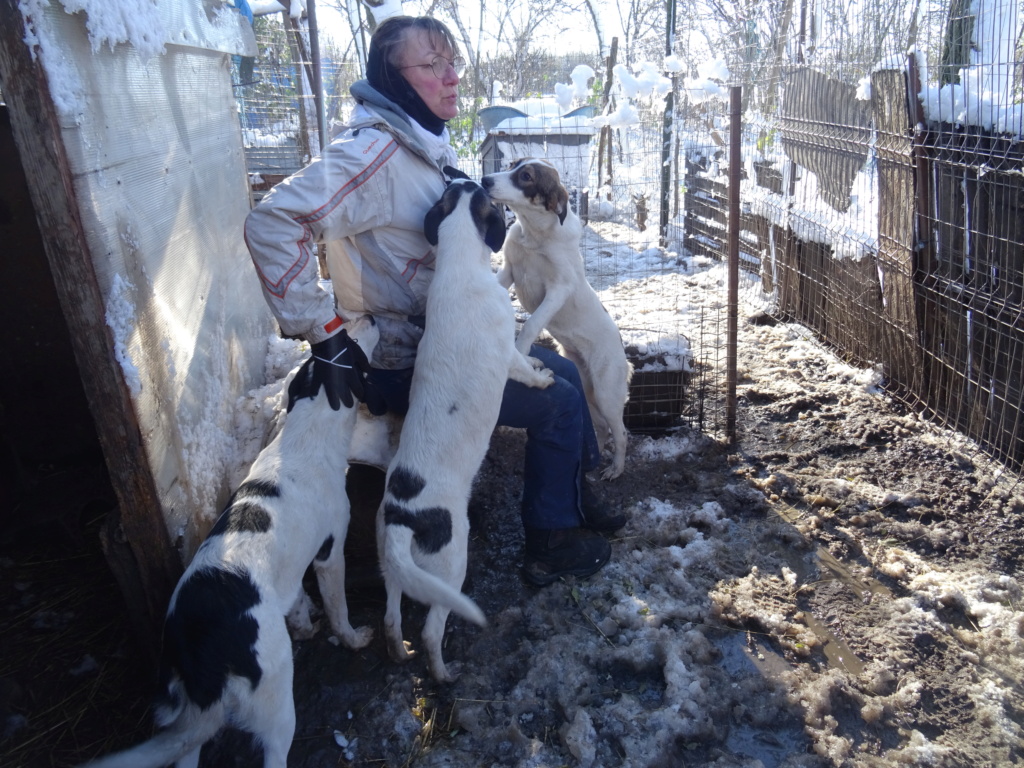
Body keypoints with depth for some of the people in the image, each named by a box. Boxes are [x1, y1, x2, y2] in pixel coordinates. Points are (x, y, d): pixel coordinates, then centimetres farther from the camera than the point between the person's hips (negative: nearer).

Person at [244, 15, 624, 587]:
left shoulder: (426, 146, 7)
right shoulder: (376, 151, -23)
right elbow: (273, 224, -32)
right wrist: (326, 334, -29)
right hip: (407, 366, -9)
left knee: (565, 372, 14)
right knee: (560, 403, -6)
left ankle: (577, 498, 33)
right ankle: (551, 547, 13)